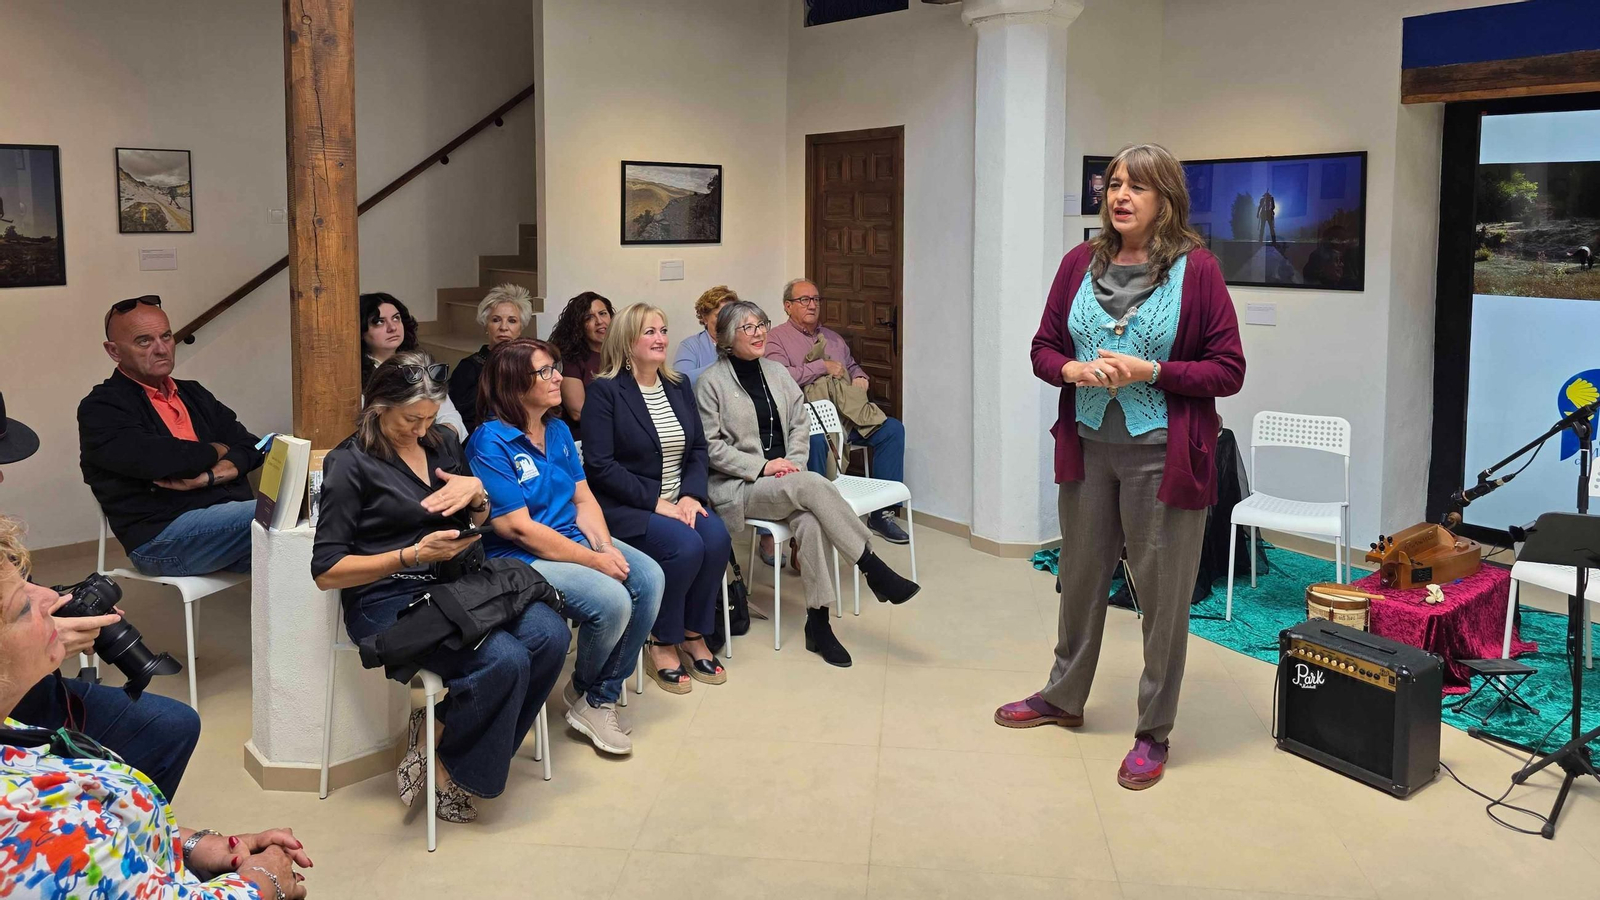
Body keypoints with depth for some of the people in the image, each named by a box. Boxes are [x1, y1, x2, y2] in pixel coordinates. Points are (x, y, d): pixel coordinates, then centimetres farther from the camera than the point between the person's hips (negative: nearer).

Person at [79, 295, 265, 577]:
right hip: (162, 537, -6)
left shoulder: (193, 394, 23)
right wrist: (214, 452, 2)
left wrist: (209, 476, -8)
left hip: (232, 516, 7)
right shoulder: (101, 409, 2)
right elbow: (155, 460, -16)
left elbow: (250, 446, 13)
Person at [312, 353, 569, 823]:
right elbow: (327, 571, -9)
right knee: (503, 659, -29)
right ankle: (443, 766, -2)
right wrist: (415, 554, -19)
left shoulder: (443, 441, 13)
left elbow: (479, 523, 25)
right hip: (389, 599, -7)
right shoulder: (350, 463, -5)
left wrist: (477, 492, 1)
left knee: (548, 634, -20)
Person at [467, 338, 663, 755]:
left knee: (649, 577, -13)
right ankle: (582, 694, 4)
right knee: (611, 600, -27)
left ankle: (602, 697, -1)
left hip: (572, 540, 8)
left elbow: (583, 499, 10)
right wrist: (594, 561, -19)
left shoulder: (558, 431, 10)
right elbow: (518, 528, -19)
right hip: (518, 560, -8)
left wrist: (606, 546, -10)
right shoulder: (490, 442, -15)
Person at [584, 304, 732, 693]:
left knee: (717, 538, -23)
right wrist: (655, 501, -18)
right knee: (685, 546, -29)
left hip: (677, 501, 6)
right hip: (625, 507, -6)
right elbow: (599, 464, -14)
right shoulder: (605, 391, -6)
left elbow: (698, 448, 11)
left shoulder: (679, 386, 13)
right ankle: (663, 644, -8)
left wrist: (692, 495, -8)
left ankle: (694, 635, -3)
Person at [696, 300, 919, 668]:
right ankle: (876, 571, -29)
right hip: (738, 487, -4)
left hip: (785, 482, 4)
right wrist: (762, 466, -15)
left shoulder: (776, 372, 14)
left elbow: (800, 423, 14)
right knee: (814, 485, -33)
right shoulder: (711, 382, -2)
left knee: (809, 520, -31)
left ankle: (818, 621, -26)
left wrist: (794, 462, -5)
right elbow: (711, 445, -7)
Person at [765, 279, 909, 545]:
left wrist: (860, 377, 9)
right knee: (817, 439, -41)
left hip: (846, 413, 6)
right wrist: (823, 367, -10)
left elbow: (852, 366, 35)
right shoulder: (776, 339, 4)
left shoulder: (833, 338, 26)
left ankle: (881, 512, -12)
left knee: (893, 428, -15)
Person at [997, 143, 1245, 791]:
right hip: (1087, 447, 5)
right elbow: (1044, 348, 10)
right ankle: (1064, 697, 38)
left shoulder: (1196, 269, -8)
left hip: (1161, 456, -4)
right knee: (1080, 578, 19)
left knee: (1162, 592, 4)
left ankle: (1153, 733, 20)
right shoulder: (1081, 264, 5)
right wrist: (1073, 370, -11)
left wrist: (1150, 371, -18)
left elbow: (1228, 371, -8)